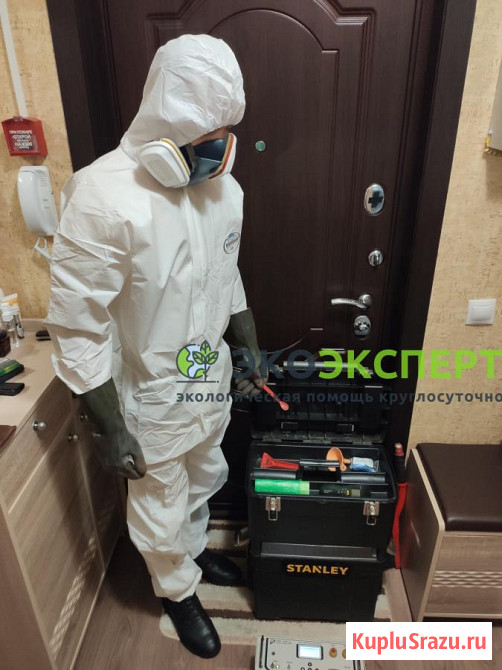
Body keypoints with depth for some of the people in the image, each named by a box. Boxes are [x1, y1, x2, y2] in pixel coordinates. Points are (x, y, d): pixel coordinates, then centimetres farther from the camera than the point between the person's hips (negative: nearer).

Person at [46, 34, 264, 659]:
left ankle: (194, 549, 61)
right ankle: (178, 590, 51)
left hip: (211, 380, 6)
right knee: (161, 511, 19)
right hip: (150, 398, -6)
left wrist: (251, 350, 14)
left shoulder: (223, 187, -4)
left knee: (204, 478, 29)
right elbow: (77, 329, -22)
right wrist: (110, 428, -18)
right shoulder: (104, 198, -26)